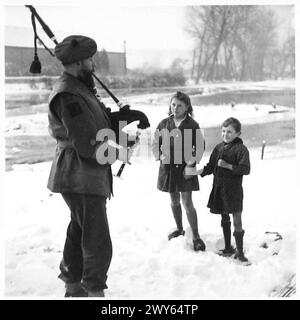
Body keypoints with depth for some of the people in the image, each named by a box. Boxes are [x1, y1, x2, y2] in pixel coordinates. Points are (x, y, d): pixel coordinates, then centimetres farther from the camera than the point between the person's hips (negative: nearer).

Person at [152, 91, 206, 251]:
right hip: (168, 168, 4)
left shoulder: (192, 125, -6)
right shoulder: (164, 124, 3)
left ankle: (196, 236, 1)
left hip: (185, 168, -4)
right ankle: (179, 229, 33)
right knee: (174, 201, 15)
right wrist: (160, 157, -3)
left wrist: (192, 162, -9)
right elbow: (155, 144, 11)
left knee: (187, 202, -7)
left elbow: (200, 147, -1)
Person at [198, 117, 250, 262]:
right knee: (224, 219, 16)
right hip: (219, 189, 7)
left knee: (237, 220, -5)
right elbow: (211, 166, 14)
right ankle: (228, 248, 29)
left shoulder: (241, 149, -10)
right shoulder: (218, 148, 9)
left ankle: (240, 251, 5)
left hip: (234, 190, -6)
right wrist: (197, 172, 1)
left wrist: (227, 165, -20)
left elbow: (245, 169, -17)